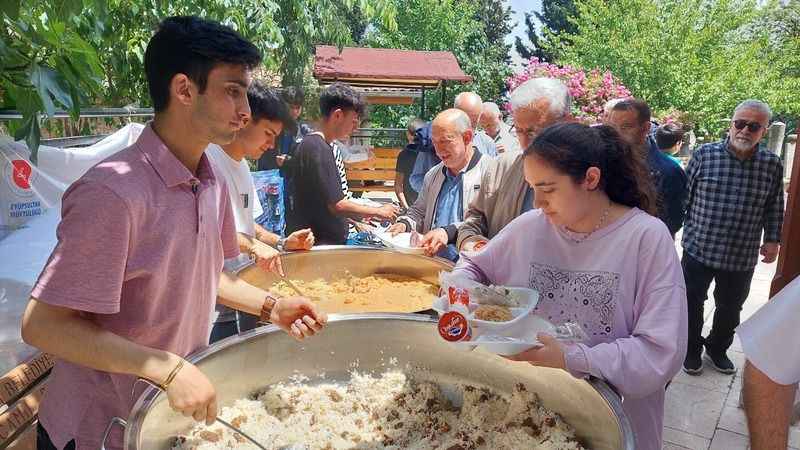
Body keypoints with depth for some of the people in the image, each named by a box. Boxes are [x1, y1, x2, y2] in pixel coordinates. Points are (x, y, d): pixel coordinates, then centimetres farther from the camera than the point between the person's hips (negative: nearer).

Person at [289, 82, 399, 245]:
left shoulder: (312, 144, 11)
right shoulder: (319, 149, -19)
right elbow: (336, 205, -21)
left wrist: (355, 220, 16)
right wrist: (378, 211, -9)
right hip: (320, 244, -10)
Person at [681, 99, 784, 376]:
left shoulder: (772, 165, -1)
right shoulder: (704, 154, -8)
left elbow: (774, 208, 9)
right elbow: (684, 197, -3)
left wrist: (772, 240, 2)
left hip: (742, 258, 2)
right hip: (699, 249, -2)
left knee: (730, 309, 19)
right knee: (693, 304, 12)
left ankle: (717, 349, 42)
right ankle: (692, 351, 34)